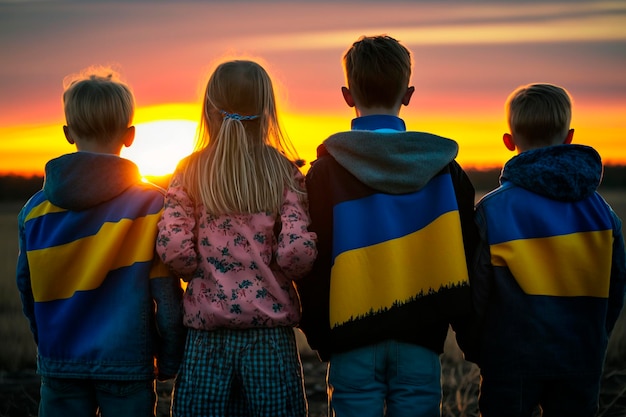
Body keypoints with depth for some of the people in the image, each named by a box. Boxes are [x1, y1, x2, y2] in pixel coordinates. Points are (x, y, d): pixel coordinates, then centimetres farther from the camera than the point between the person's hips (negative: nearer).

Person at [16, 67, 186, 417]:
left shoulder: (36, 209, -1)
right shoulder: (151, 205, -9)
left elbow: (27, 290, 8)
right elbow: (167, 296, -8)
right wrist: (170, 361, 4)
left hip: (60, 364, 3)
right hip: (126, 362, -2)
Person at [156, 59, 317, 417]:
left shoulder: (190, 173, 1)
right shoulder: (283, 172, -2)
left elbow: (174, 250, -10)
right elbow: (296, 252, -12)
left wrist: (205, 272, 10)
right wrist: (277, 274, 10)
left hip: (208, 336, 1)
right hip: (271, 331, -1)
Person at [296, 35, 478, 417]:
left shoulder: (326, 171, -3)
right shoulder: (444, 169, 2)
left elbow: (312, 266, -2)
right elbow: (466, 260, 5)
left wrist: (321, 337, 8)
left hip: (354, 344, -1)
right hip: (420, 343, 1)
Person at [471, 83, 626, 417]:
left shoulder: (492, 211, -12)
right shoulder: (599, 209, -1)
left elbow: (477, 291, -8)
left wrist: (476, 350, 8)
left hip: (512, 364, -3)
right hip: (581, 364, 3)